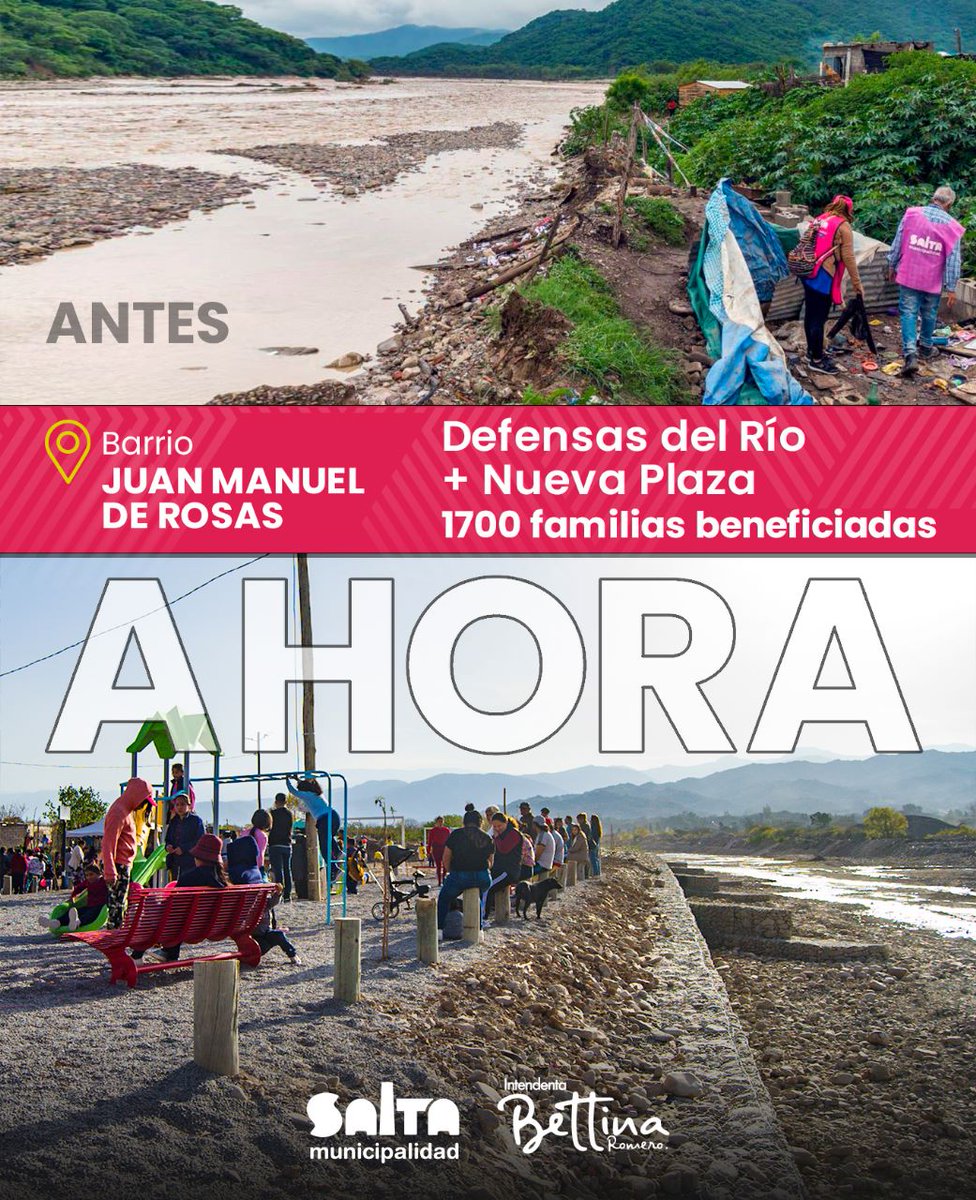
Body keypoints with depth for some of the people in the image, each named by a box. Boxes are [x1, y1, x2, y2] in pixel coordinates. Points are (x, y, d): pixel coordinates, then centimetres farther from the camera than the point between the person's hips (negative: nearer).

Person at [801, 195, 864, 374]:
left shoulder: (819, 220, 13)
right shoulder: (843, 227, -6)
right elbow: (848, 258, -8)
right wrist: (857, 283, -2)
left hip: (808, 273, 7)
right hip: (824, 277, -7)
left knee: (810, 314, 17)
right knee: (819, 318, -1)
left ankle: (812, 351, 31)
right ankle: (817, 359, 5)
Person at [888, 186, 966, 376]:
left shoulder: (912, 214, -7)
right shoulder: (952, 226, -7)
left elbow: (897, 243, -2)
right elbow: (953, 260, -6)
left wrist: (892, 266, 13)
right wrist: (951, 288, -1)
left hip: (908, 275, 0)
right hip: (933, 281, 0)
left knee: (908, 313, 1)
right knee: (929, 314, 20)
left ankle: (910, 354, -14)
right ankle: (925, 348, 38)